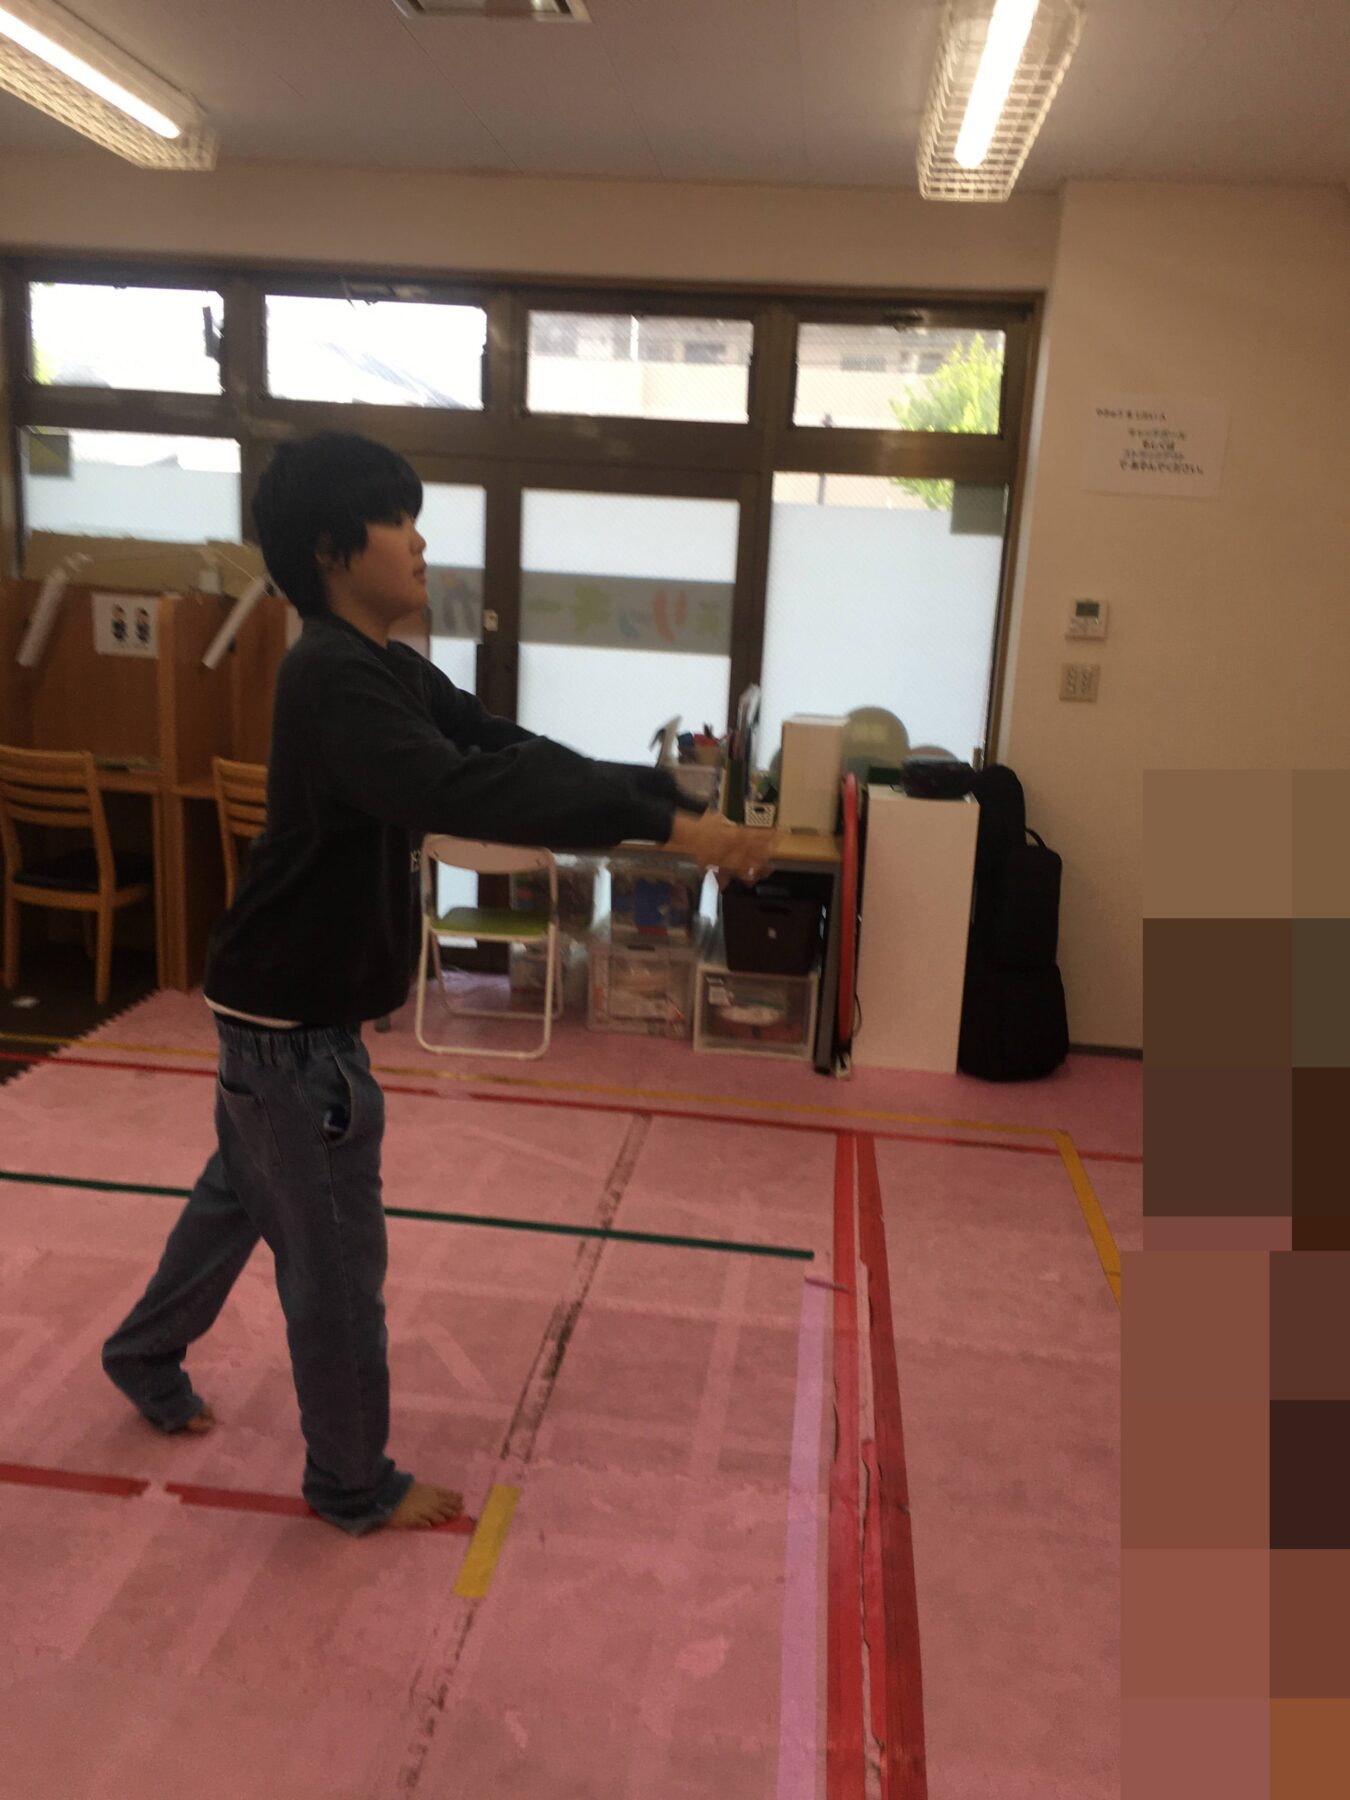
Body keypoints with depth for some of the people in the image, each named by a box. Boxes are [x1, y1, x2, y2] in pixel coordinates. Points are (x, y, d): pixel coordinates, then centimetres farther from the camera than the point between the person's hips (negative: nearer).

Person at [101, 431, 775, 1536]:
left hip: (285, 1006, 10)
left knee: (242, 1193, 28)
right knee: (338, 1255, 5)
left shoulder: (392, 673, 6)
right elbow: (462, 792, -41)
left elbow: (516, 753, 0)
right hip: (295, 1020, -10)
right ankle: (355, 1486, 26)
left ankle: (144, 1356, 52)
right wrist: (662, 823, -44)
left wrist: (675, 803, -11)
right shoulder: (334, 678, -26)